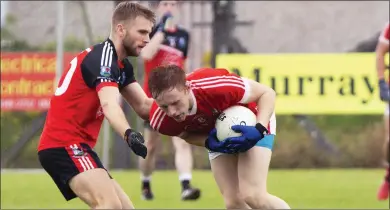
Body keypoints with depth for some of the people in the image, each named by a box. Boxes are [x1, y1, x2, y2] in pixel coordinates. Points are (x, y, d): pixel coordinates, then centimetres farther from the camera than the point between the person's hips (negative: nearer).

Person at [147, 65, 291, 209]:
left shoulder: (215, 86, -42)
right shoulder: (159, 121, -28)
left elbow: (267, 93, -25)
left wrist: (259, 130, -40)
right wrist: (208, 143, -24)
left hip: (251, 126, -4)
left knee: (253, 196, -19)